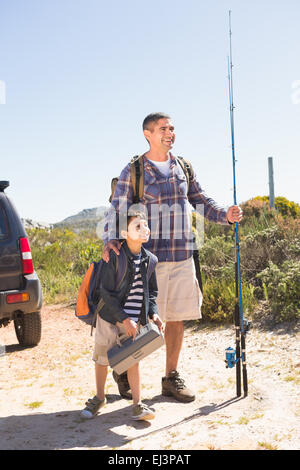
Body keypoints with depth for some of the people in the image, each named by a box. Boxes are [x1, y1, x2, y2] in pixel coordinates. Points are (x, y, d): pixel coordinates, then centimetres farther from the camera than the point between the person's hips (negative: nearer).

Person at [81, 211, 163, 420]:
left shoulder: (150, 260, -1)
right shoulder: (114, 257, -17)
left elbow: (152, 292, 11)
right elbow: (106, 292, -16)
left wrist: (153, 314, -5)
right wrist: (123, 319, -18)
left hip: (134, 320, 3)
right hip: (110, 317, -3)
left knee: (133, 359, 3)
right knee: (102, 358, 11)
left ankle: (138, 404, 12)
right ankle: (100, 398, 31)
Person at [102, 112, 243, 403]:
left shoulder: (183, 167, 12)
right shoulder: (133, 171, -2)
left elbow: (201, 202, 17)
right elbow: (116, 210, -7)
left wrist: (226, 216, -1)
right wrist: (109, 241, -25)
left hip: (182, 256, 5)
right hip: (149, 256, -5)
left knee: (177, 317, 9)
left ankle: (171, 378, 23)